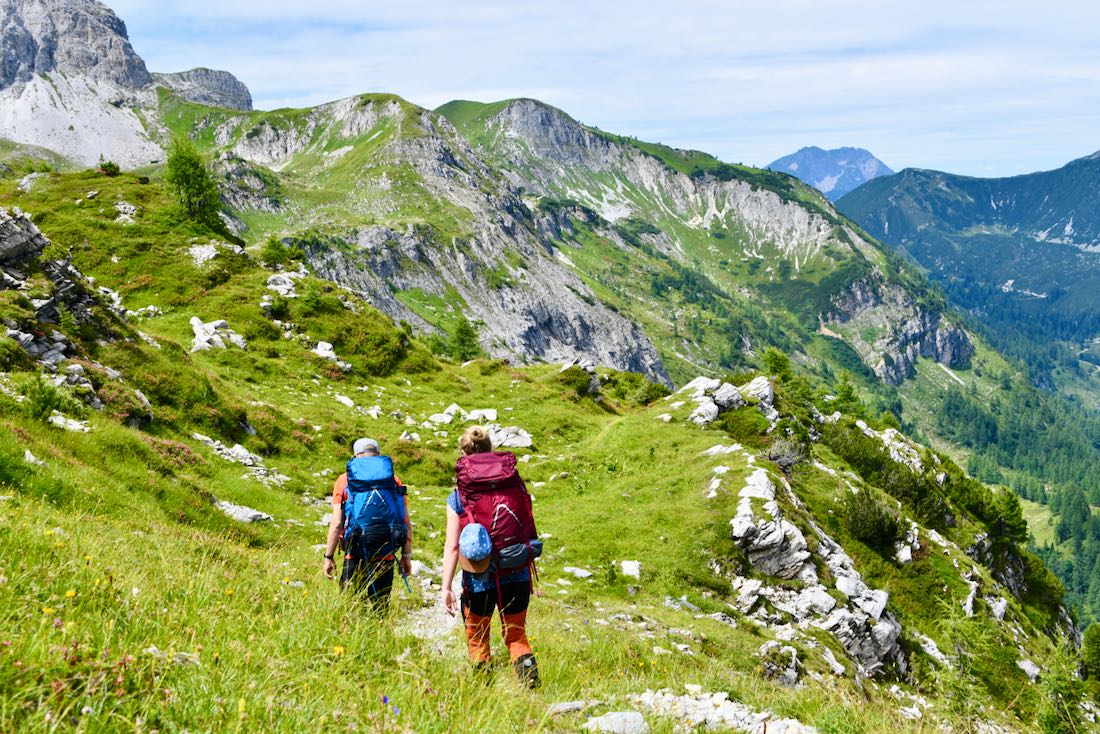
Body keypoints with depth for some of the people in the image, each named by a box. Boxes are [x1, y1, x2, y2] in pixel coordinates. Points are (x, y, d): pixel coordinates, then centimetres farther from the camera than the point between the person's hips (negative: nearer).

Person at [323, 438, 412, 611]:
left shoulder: (344, 480, 3)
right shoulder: (393, 479, 7)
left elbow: (336, 523, -3)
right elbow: (407, 524, 5)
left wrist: (329, 557, 4)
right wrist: (407, 556, 14)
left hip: (356, 555, -2)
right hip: (386, 557, 2)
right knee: (380, 607, 9)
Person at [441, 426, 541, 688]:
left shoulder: (458, 497, -6)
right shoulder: (517, 486, -1)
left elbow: (452, 546, -9)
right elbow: (530, 531, 2)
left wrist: (446, 588, -6)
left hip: (480, 580, -2)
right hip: (518, 575, 2)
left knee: (477, 638, 19)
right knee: (516, 635, 18)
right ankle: (527, 666, -7)